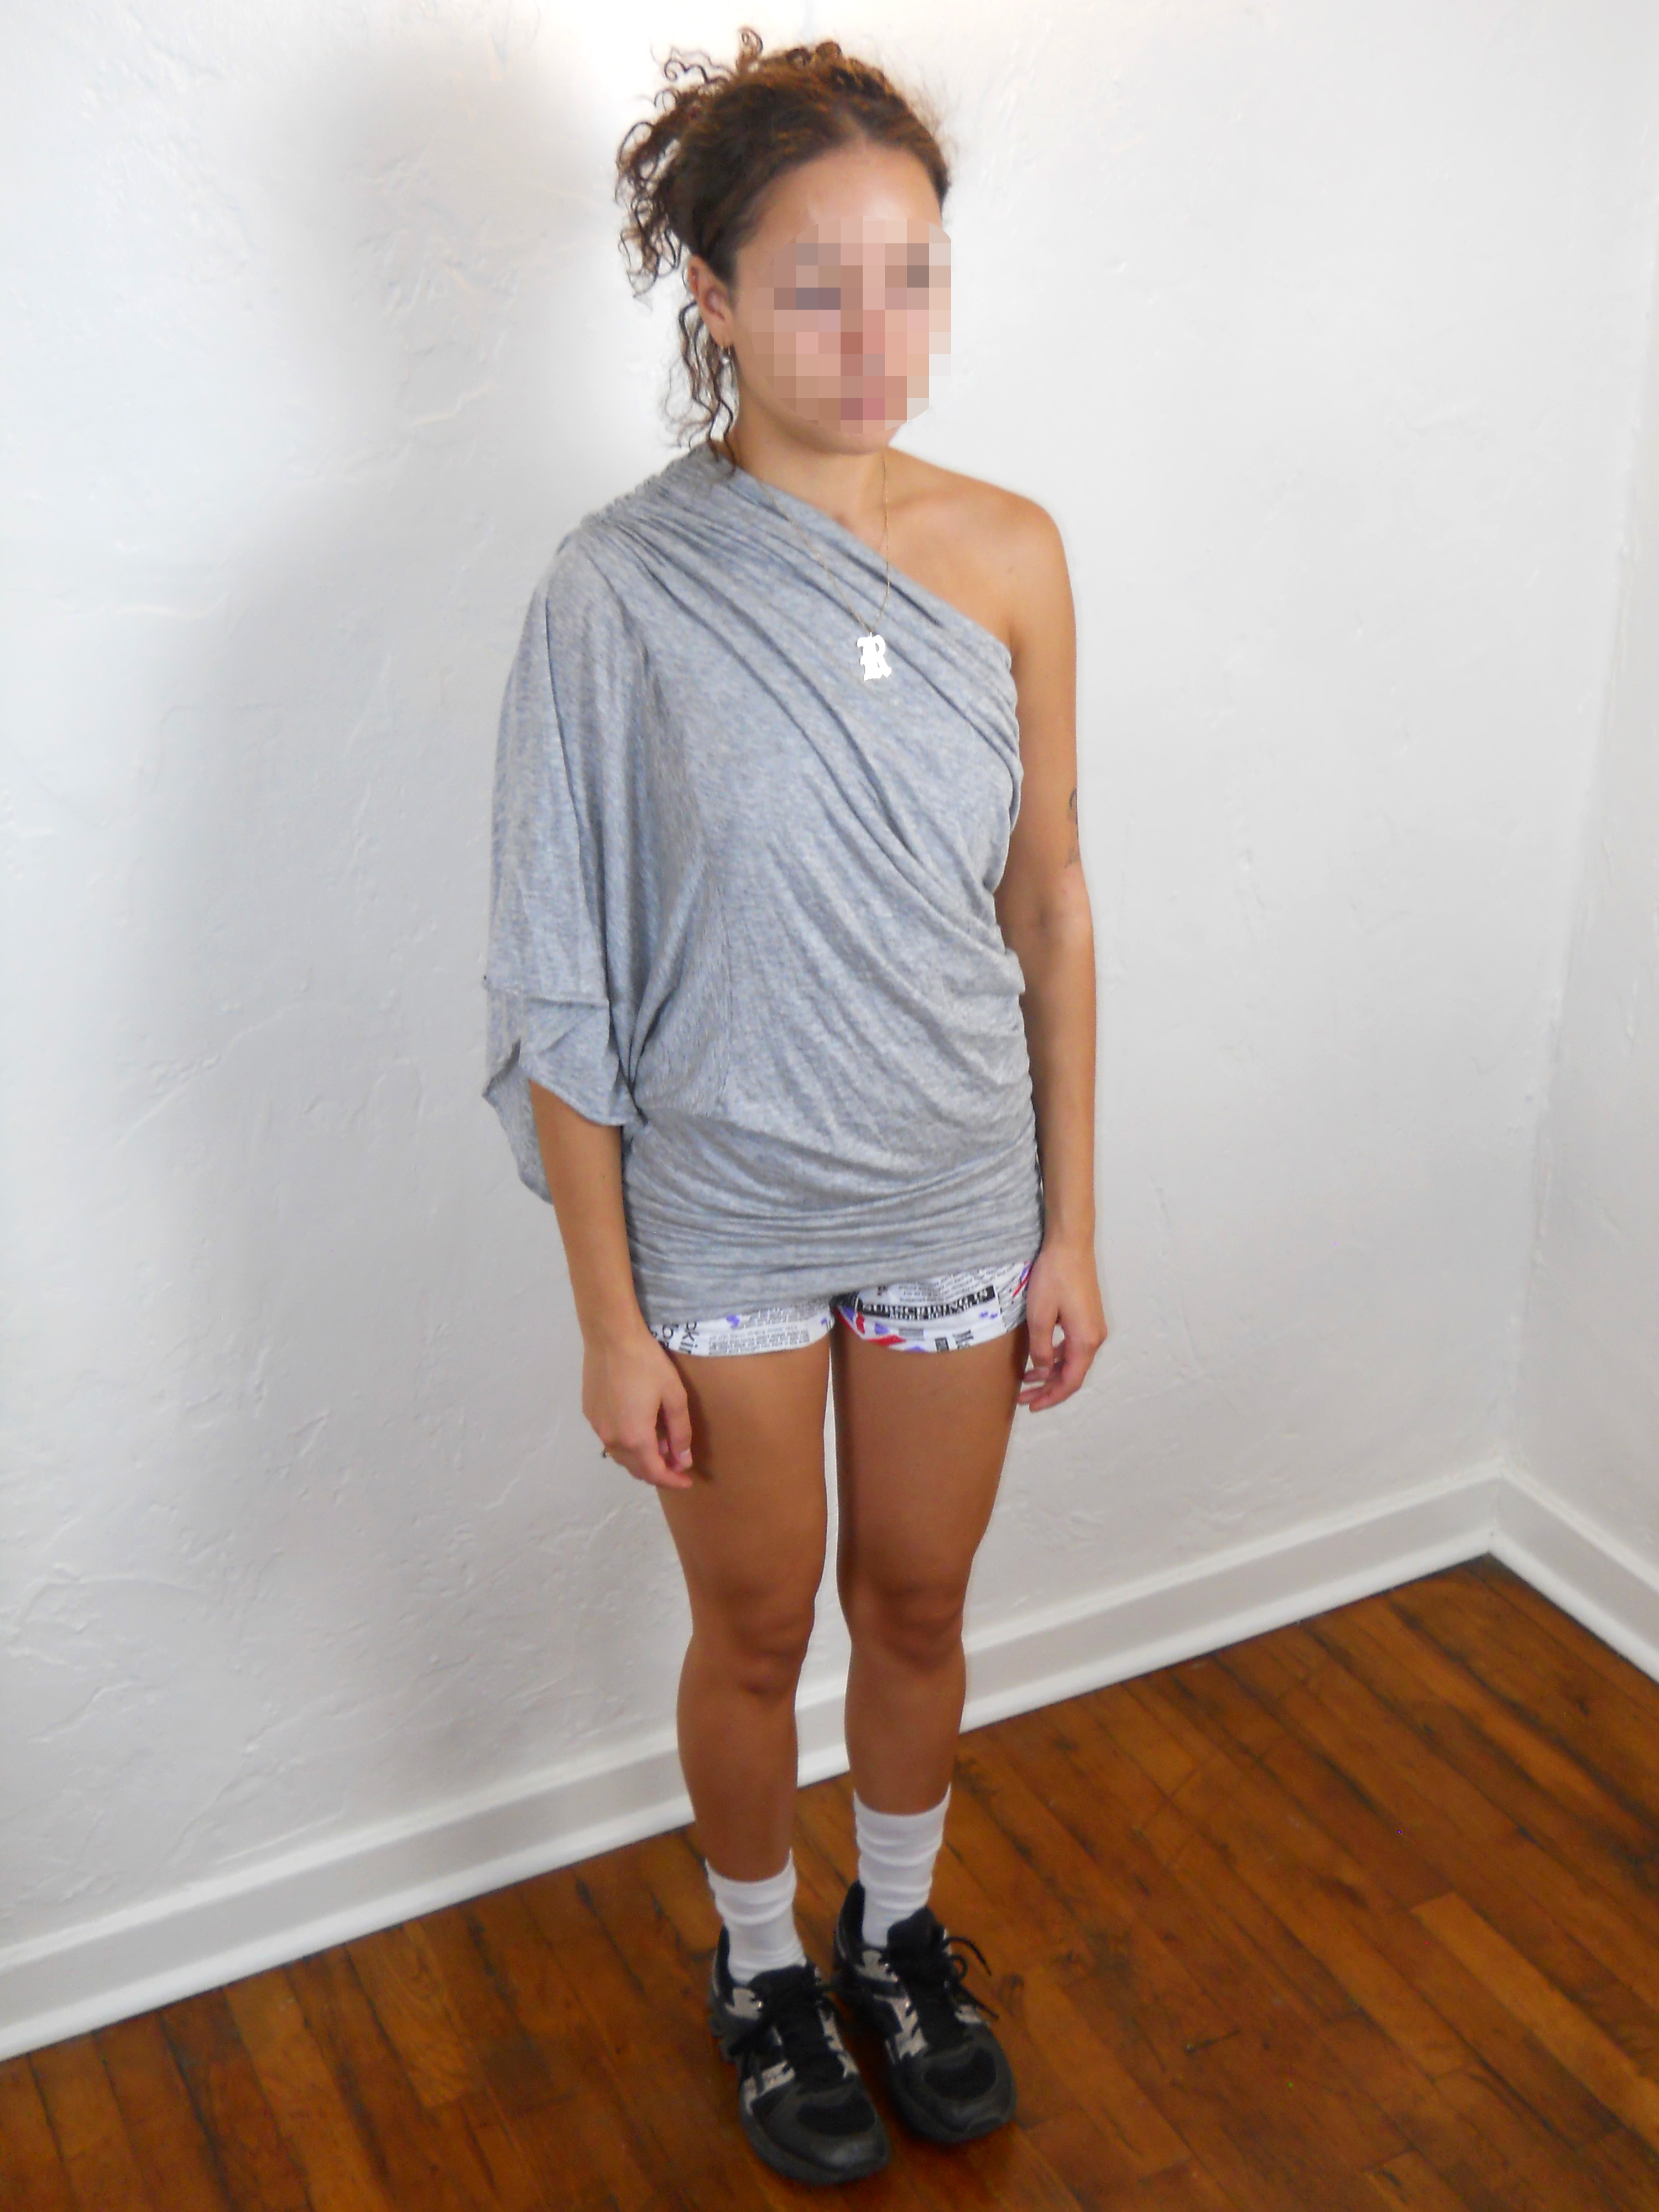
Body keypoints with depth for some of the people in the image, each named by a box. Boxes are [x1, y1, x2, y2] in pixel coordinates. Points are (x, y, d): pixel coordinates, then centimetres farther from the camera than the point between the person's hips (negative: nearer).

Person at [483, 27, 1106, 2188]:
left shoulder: (1007, 553, -7)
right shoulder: (619, 590, -16)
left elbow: (1050, 912, 1)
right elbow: (562, 988, -12)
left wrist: (1071, 1224, 3)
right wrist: (610, 1317, -9)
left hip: (956, 1207, 3)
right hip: (723, 1221, -3)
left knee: (918, 1612, 21)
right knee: (758, 1635, 18)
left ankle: (899, 1932, 50)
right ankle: (763, 1972, 46)